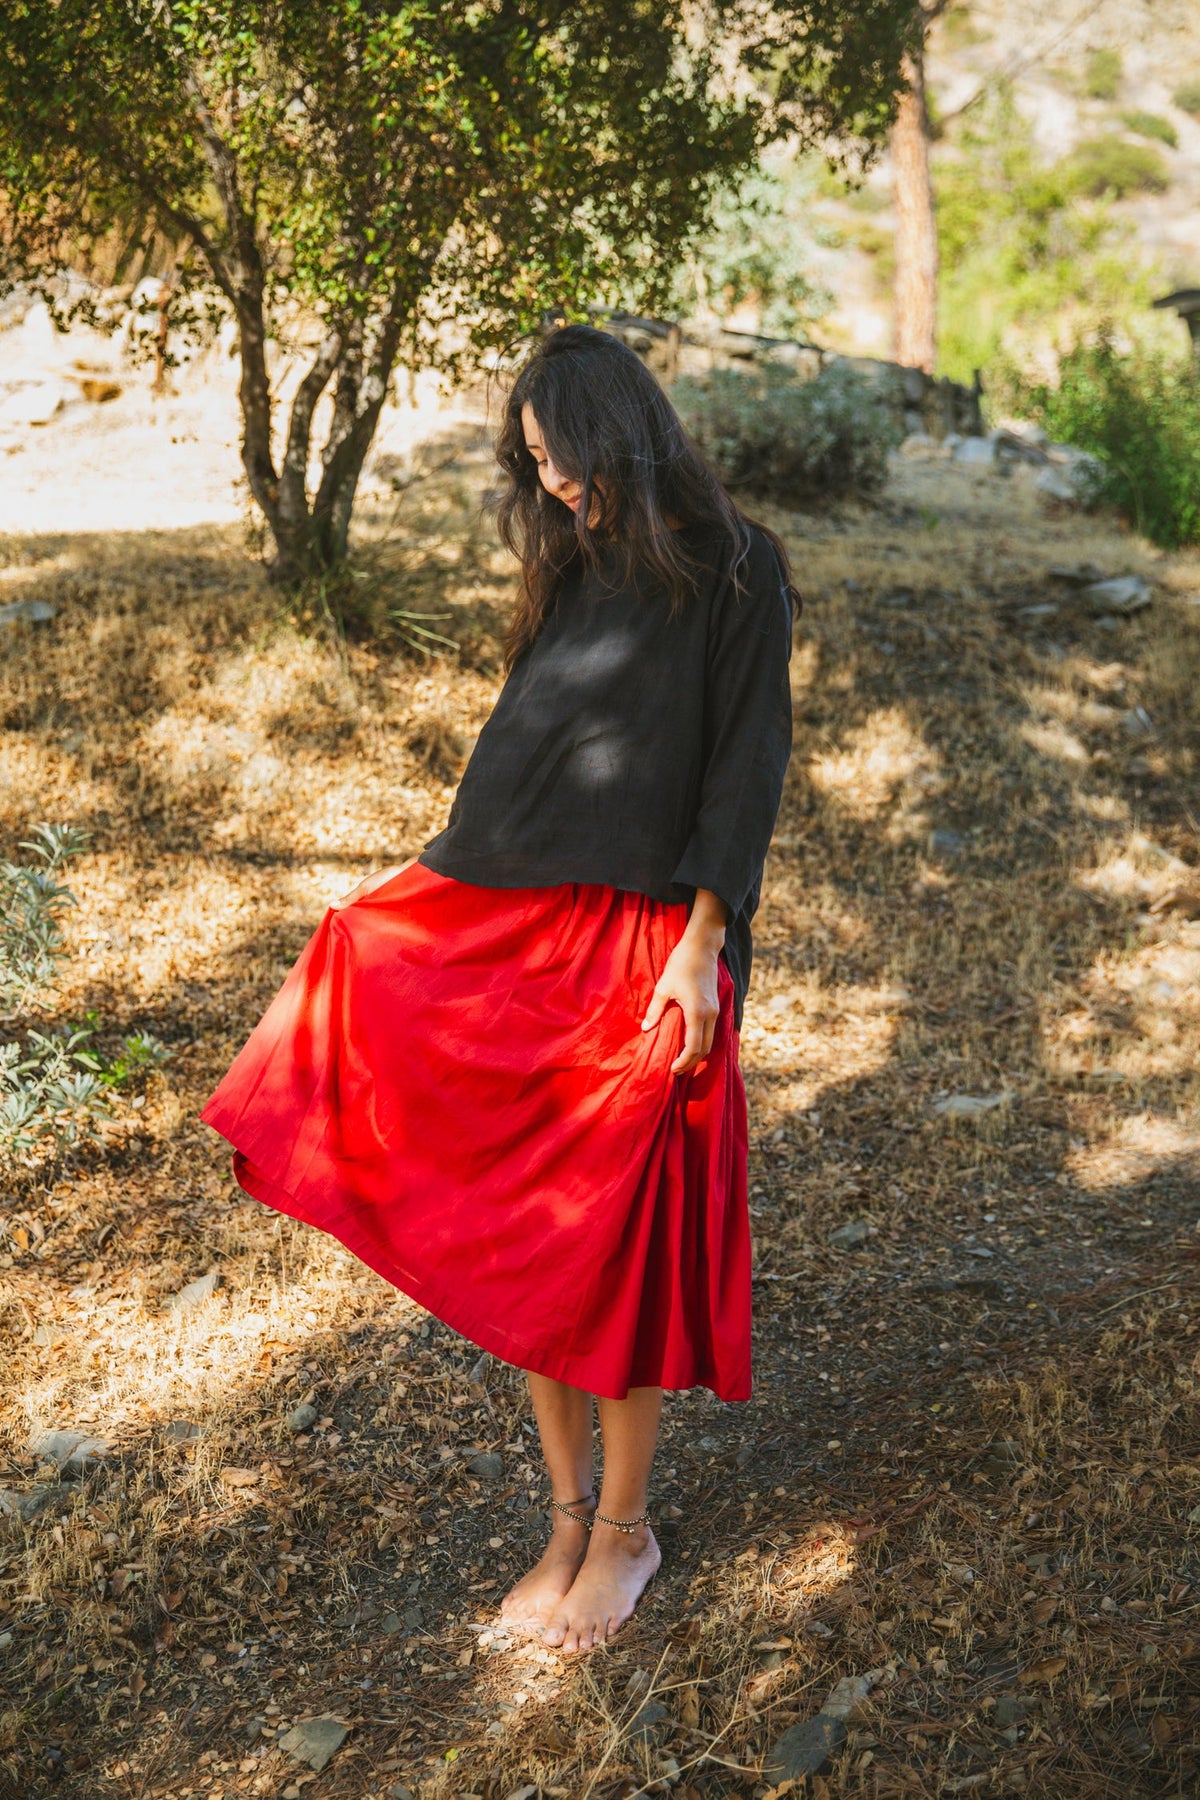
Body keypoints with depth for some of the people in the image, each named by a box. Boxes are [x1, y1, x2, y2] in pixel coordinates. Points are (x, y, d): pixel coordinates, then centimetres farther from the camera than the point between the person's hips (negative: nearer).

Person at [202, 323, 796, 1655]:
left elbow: (746, 762, -9)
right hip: (517, 932, 6)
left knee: (611, 1238, 2)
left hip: (643, 945, -6)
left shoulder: (732, 569, -5)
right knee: (520, 1229, 9)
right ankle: (568, 1514, 26)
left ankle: (625, 1526, 22)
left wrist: (701, 946, -16)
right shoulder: (570, 569, 13)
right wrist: (437, 892, 16)